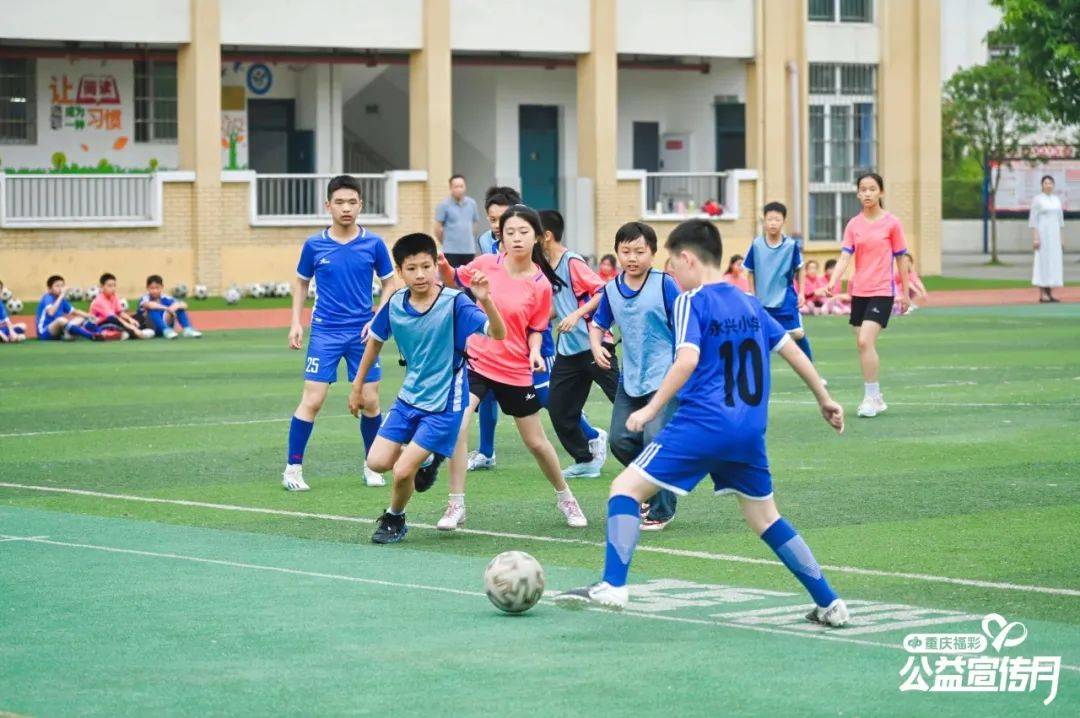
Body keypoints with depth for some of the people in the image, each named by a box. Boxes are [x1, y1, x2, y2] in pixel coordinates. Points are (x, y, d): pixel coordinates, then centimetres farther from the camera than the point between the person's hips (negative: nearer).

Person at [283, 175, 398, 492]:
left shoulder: (374, 244, -2)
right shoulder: (314, 245, -1)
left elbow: (389, 285, 7)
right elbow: (301, 282, 13)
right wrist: (296, 323, 4)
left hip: (362, 333, 1)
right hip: (325, 332, -1)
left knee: (370, 402, 4)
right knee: (312, 400, -7)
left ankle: (372, 466, 21)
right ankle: (292, 468, 2)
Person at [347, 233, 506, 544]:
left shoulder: (454, 302, -20)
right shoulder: (395, 305, -6)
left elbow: (498, 334, -29)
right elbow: (375, 341, 12)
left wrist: (485, 300, -47)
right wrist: (357, 387, 17)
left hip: (443, 404, -5)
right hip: (409, 397, 5)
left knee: (402, 471, -10)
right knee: (377, 462, -2)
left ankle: (394, 519, 21)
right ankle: (426, 460, 29)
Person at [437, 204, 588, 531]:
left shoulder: (541, 285, -10)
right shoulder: (486, 264, -8)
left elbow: (535, 330, 3)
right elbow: (453, 281, 11)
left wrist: (535, 352, -16)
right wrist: (444, 267, -11)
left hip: (515, 370, 0)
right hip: (475, 359, 0)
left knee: (536, 442, 11)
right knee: (457, 426, -21)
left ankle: (565, 498, 36)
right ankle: (456, 506, -10)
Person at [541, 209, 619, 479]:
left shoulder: (572, 262, -12)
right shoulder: (546, 268, 12)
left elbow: (603, 292, -18)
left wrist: (577, 314, -24)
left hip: (593, 344, -9)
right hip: (568, 350, 9)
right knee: (559, 409, 5)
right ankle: (586, 459, 16)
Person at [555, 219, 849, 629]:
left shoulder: (691, 302, -5)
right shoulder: (750, 304, 14)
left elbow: (688, 359, -19)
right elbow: (791, 350, 18)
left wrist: (651, 410, -16)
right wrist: (824, 399, 29)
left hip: (702, 424, -7)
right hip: (749, 431, 7)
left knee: (627, 486, -1)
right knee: (765, 518, 19)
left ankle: (613, 586, -16)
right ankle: (829, 603, 15)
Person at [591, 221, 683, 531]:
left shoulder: (664, 285, -10)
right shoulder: (611, 290, 5)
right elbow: (598, 323, 18)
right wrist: (597, 346, -2)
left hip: (664, 377, -6)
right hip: (630, 378, 6)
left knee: (655, 440, -14)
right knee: (621, 440, 5)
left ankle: (661, 510, 2)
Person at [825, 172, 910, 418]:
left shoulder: (891, 223, -3)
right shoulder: (853, 224, 5)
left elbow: (901, 259, 3)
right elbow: (845, 256, -3)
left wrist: (905, 293, 5)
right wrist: (832, 282, -19)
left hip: (882, 292, -5)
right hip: (858, 291, 5)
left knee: (866, 342, -18)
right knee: (863, 346, 8)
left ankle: (871, 398, -11)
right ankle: (876, 397, 20)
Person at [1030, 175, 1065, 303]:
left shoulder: (1056, 199, 13)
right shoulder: (1037, 199, -7)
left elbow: (1059, 219, 17)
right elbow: (1033, 220, -10)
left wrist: (1060, 237, 12)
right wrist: (1034, 238, -17)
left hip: (1054, 235, 7)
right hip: (1042, 234, -7)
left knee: (1054, 263, 4)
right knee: (1042, 263, -7)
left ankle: (1050, 294, 9)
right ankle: (1041, 295, -4)